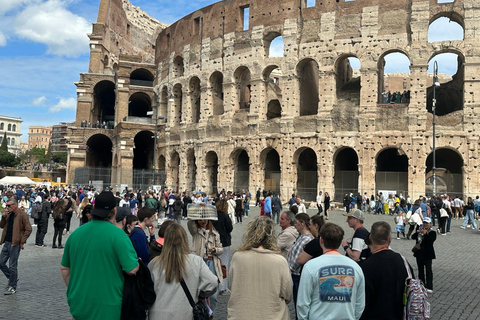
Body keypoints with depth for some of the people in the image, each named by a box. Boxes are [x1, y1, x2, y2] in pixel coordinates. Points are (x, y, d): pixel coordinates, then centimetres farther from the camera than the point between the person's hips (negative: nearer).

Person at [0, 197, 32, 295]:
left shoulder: (22, 215, -11)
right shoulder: (8, 214, 11)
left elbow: (28, 229, -13)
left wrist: (22, 241, -13)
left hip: (15, 244, -7)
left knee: (12, 266, -1)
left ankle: (13, 287, 11)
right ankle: (12, 278, 29)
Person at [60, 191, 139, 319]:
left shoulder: (76, 233, 1)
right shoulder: (117, 234, -17)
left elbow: (64, 268, 10)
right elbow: (132, 269, -19)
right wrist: (137, 260, 2)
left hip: (79, 306, 5)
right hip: (107, 309, -4)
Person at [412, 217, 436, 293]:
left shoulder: (432, 233, -4)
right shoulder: (420, 230, 10)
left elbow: (431, 240, -22)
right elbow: (413, 237, -3)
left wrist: (425, 233, -29)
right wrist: (417, 232, -19)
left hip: (427, 254, -5)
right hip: (419, 253, 5)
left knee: (428, 270, -4)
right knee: (420, 270, 14)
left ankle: (429, 287, -2)